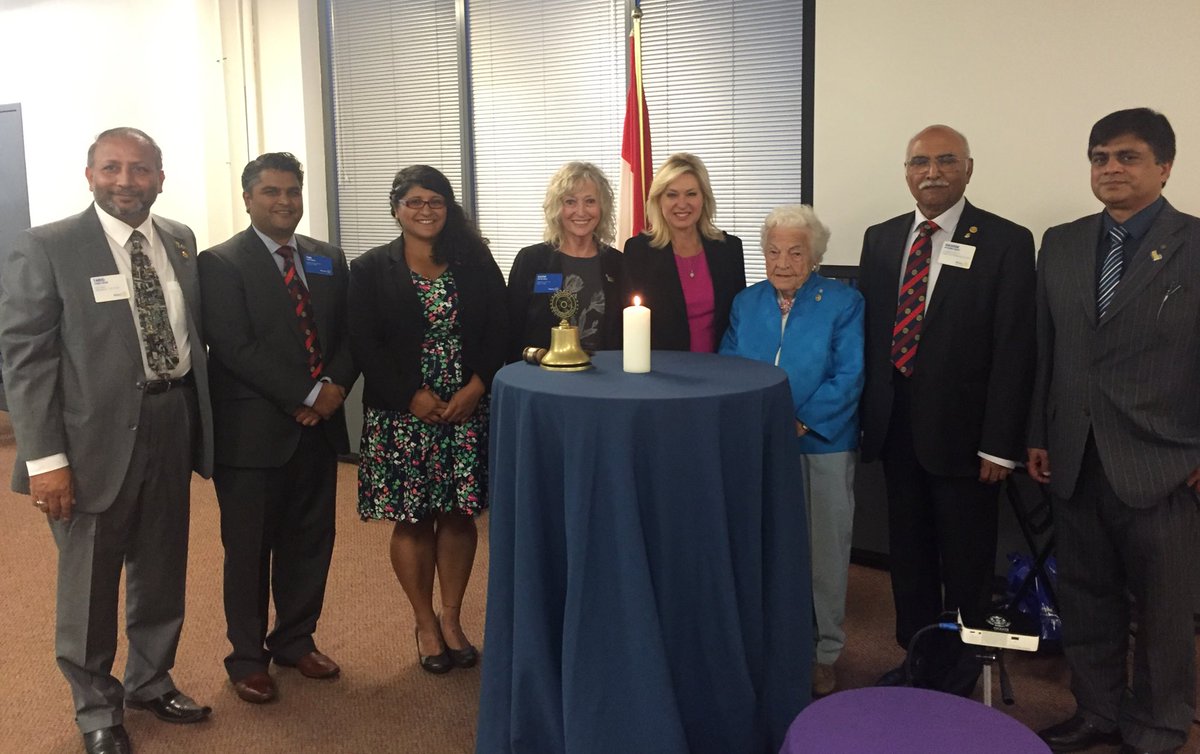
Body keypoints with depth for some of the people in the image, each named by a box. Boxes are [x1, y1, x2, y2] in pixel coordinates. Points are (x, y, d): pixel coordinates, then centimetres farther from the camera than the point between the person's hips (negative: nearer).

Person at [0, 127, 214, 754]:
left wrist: (199, 416, 6)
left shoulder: (180, 240, 7)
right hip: (96, 437, -4)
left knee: (163, 572, 19)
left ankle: (151, 681, 41)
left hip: (173, 425, 5)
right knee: (90, 584, 11)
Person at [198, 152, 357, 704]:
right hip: (253, 431, -5)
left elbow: (349, 334, 10)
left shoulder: (329, 260, 11)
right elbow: (236, 349, -15)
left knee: (310, 542, 13)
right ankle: (247, 658, 24)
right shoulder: (221, 263, -6)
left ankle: (295, 641, 32)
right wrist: (305, 398, -17)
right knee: (249, 549, 8)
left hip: (318, 427, 5)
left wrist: (335, 385, -10)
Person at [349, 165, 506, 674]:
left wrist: (475, 388, -11)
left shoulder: (475, 264, 6)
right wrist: (412, 396, -13)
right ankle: (425, 623, 22)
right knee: (411, 518, 6)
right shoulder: (370, 270, 1)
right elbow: (365, 345, -5)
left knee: (458, 513, 6)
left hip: (467, 408, 2)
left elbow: (498, 332, 2)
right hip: (401, 413, -1)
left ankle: (451, 619, 22)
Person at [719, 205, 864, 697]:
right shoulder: (746, 303, 9)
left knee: (825, 551, 6)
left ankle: (824, 653, 23)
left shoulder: (843, 303, -3)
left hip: (822, 447, -3)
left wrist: (800, 423, -20)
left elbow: (848, 377, -11)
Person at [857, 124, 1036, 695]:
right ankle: (916, 659, 34)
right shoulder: (880, 239, 7)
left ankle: (958, 677, 29)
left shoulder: (1006, 243, -7)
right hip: (896, 428, 4)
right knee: (908, 553, 17)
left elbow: (1013, 350, -11)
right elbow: (867, 332, 8)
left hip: (961, 431, -4)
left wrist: (999, 445, -14)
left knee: (965, 563, 10)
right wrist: (866, 416, 4)